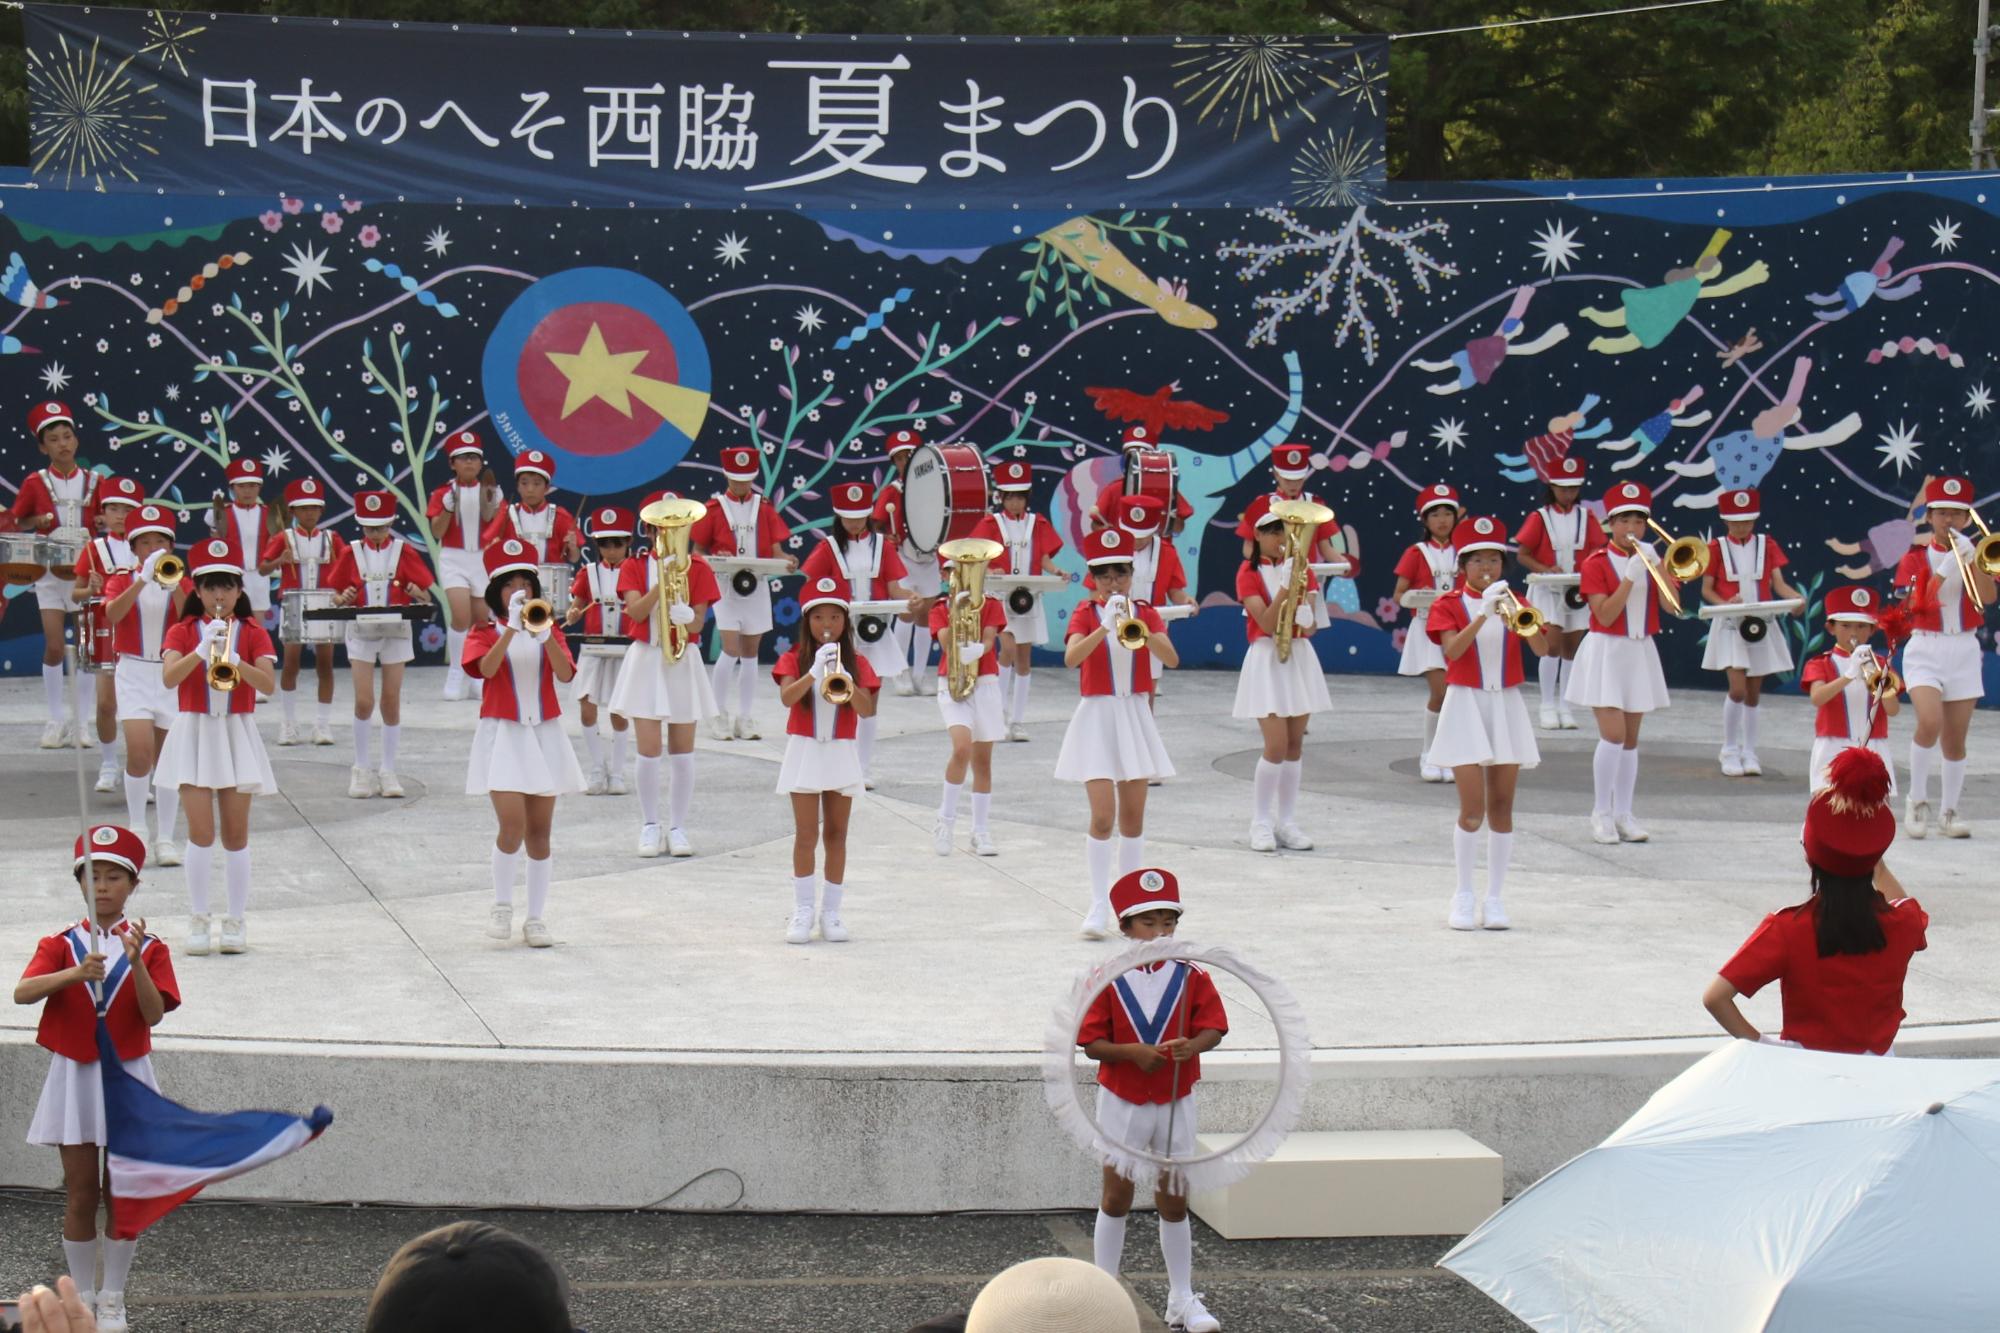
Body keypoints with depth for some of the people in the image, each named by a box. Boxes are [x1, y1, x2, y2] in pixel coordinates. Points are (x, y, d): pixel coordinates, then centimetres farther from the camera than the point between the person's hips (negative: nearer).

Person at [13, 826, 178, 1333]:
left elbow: (154, 1014, -13)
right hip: (74, 1078, 0)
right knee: (81, 1195, 4)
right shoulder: (61, 944, 0)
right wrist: (74, 973, -33)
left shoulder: (148, 949, 0)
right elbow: (22, 992, -17)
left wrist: (135, 961, -27)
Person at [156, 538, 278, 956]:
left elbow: (268, 684, -12)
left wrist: (236, 662, -28)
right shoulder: (182, 631, 2)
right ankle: (197, 919, 0)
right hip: (195, 733, -1)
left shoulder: (252, 632, 3)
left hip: (236, 734, 1)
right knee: (201, 831, -7)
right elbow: (168, 678, -15)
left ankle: (236, 921, 9)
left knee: (236, 833, 3)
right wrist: (201, 652, -28)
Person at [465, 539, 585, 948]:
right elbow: (487, 668, -18)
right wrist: (512, 627, -26)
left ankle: (535, 918, 9)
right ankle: (502, 906, 3)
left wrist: (545, 634, -21)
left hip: (545, 735, 3)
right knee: (512, 825, -17)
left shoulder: (548, 629, 10)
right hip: (502, 734, -3)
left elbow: (565, 675, -8)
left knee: (539, 831, 3)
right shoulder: (485, 632, 4)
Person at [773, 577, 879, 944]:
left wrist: (846, 681, -26)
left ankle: (831, 913, 9)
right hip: (804, 752, -2)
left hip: (841, 754, 2)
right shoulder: (794, 659, -1)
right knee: (806, 834, -4)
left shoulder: (856, 663, 3)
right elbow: (786, 697, -19)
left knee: (836, 834, 5)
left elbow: (866, 710, -9)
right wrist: (814, 672, -33)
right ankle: (803, 910, 2)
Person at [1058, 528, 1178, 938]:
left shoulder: (1145, 613, 5)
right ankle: (1099, 906, -8)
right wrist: (1105, 626, -32)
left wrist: (1139, 628, -27)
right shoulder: (1086, 613, -1)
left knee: (1133, 817, 7)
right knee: (1103, 816, -12)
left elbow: (1171, 659, -12)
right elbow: (1071, 657, -21)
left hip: (1135, 717, 3)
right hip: (1097, 719, -3)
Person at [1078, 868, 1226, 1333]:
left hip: (1175, 1103, 1)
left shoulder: (1190, 975, -5)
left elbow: (1213, 1029, -10)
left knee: (1174, 1202, 8)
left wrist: (1191, 1045, -31)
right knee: (1116, 1198, 9)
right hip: (1122, 1102, -1)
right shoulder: (1108, 980, -9)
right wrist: (1132, 1052, -28)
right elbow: (1091, 1042, -11)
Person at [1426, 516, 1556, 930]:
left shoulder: (1513, 602, 8)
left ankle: (1495, 898, 8)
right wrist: (1483, 614, -28)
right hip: (1465, 706, -3)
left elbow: (1542, 648, -7)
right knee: (1473, 808, -9)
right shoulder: (1448, 605, 0)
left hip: (1506, 706, 3)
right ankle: (1463, 896, 4)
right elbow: (1452, 650, -18)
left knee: (1501, 808, 2)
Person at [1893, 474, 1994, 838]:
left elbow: (1988, 597, -11)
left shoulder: (1976, 558, 8)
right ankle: (1917, 799, -6)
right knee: (1930, 722, -22)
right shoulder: (1915, 558, 2)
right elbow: (1916, 603, -14)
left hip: (1964, 650, 3)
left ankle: (1948, 811, 16)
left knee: (1955, 738, 5)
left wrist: (1970, 557, -21)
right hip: (1925, 649, -3)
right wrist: (1946, 566, -22)